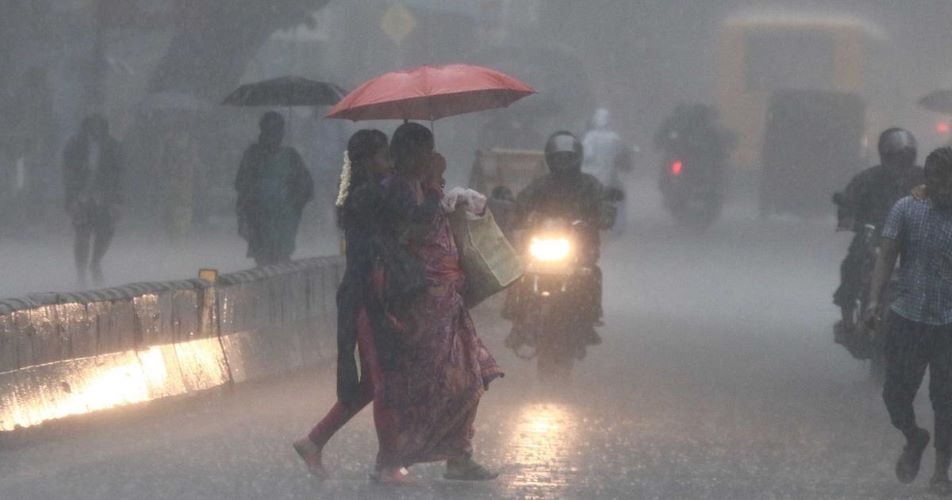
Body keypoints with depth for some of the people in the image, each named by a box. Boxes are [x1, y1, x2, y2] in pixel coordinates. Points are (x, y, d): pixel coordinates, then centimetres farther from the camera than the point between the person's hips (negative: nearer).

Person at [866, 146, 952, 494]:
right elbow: (886, 257, -3)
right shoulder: (907, 210, -1)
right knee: (896, 392, 3)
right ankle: (914, 440, 35)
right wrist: (874, 300, -15)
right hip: (907, 317, 1)